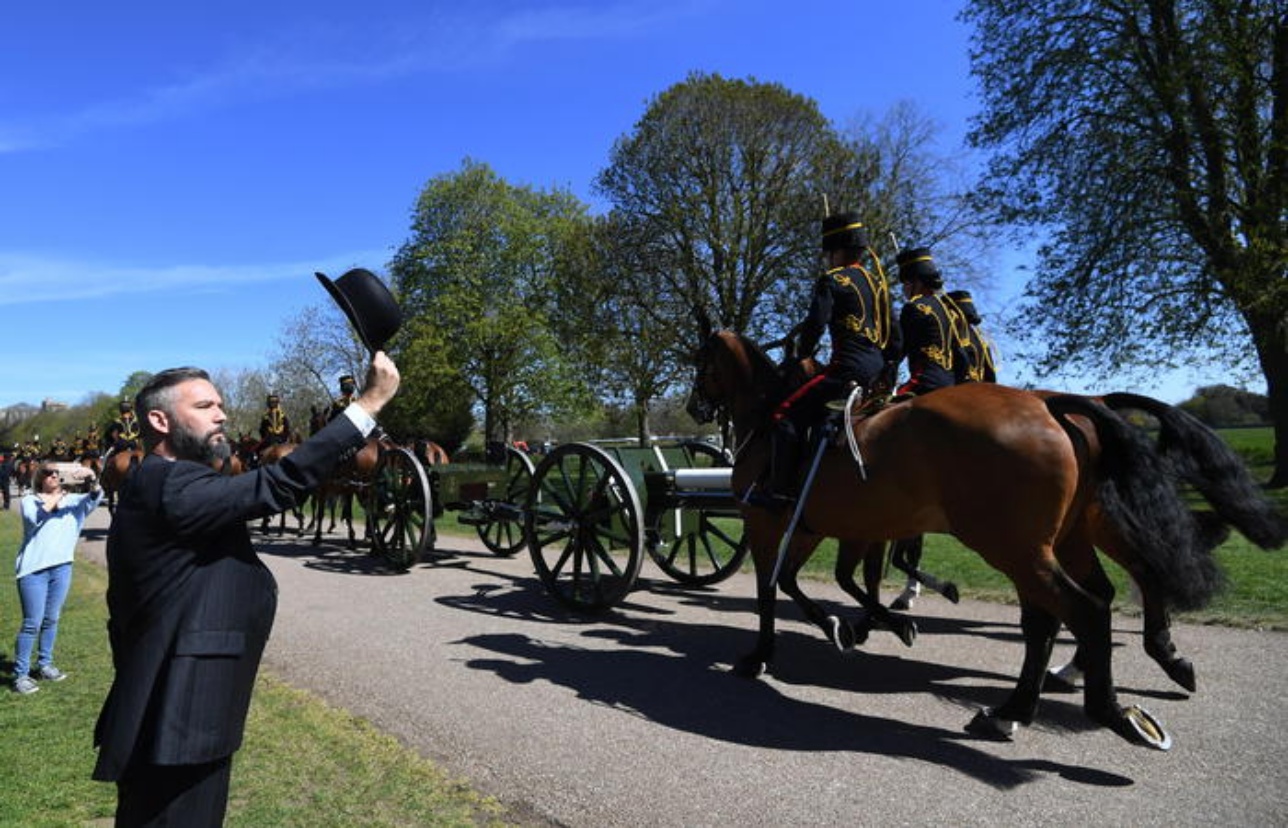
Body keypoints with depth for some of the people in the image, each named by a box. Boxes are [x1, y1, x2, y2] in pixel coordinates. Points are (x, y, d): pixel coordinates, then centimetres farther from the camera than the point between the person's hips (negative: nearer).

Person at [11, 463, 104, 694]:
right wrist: (56, 498, -24)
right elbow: (34, 518, -17)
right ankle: (21, 674, 4)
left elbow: (93, 501, -7)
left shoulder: (71, 500, 11)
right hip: (34, 569, -4)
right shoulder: (29, 500, 3)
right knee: (32, 623, -5)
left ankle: (44, 665, 26)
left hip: (61, 567, 4)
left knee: (51, 619, 14)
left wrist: (93, 482, -26)